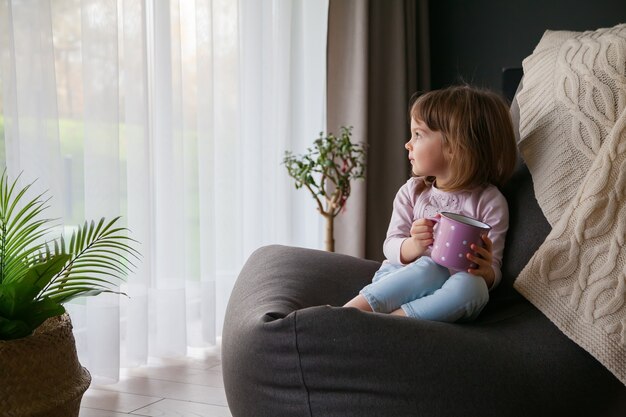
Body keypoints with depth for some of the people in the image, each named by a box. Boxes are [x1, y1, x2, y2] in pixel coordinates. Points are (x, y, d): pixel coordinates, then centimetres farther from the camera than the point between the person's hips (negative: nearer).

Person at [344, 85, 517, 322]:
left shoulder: (489, 202, 2)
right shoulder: (412, 191, 12)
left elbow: (494, 272, 1)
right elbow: (391, 247, 8)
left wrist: (486, 271, -25)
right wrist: (413, 246, -16)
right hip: (400, 278, 2)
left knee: (473, 287, -37)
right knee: (430, 268, -34)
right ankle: (353, 311, -40)